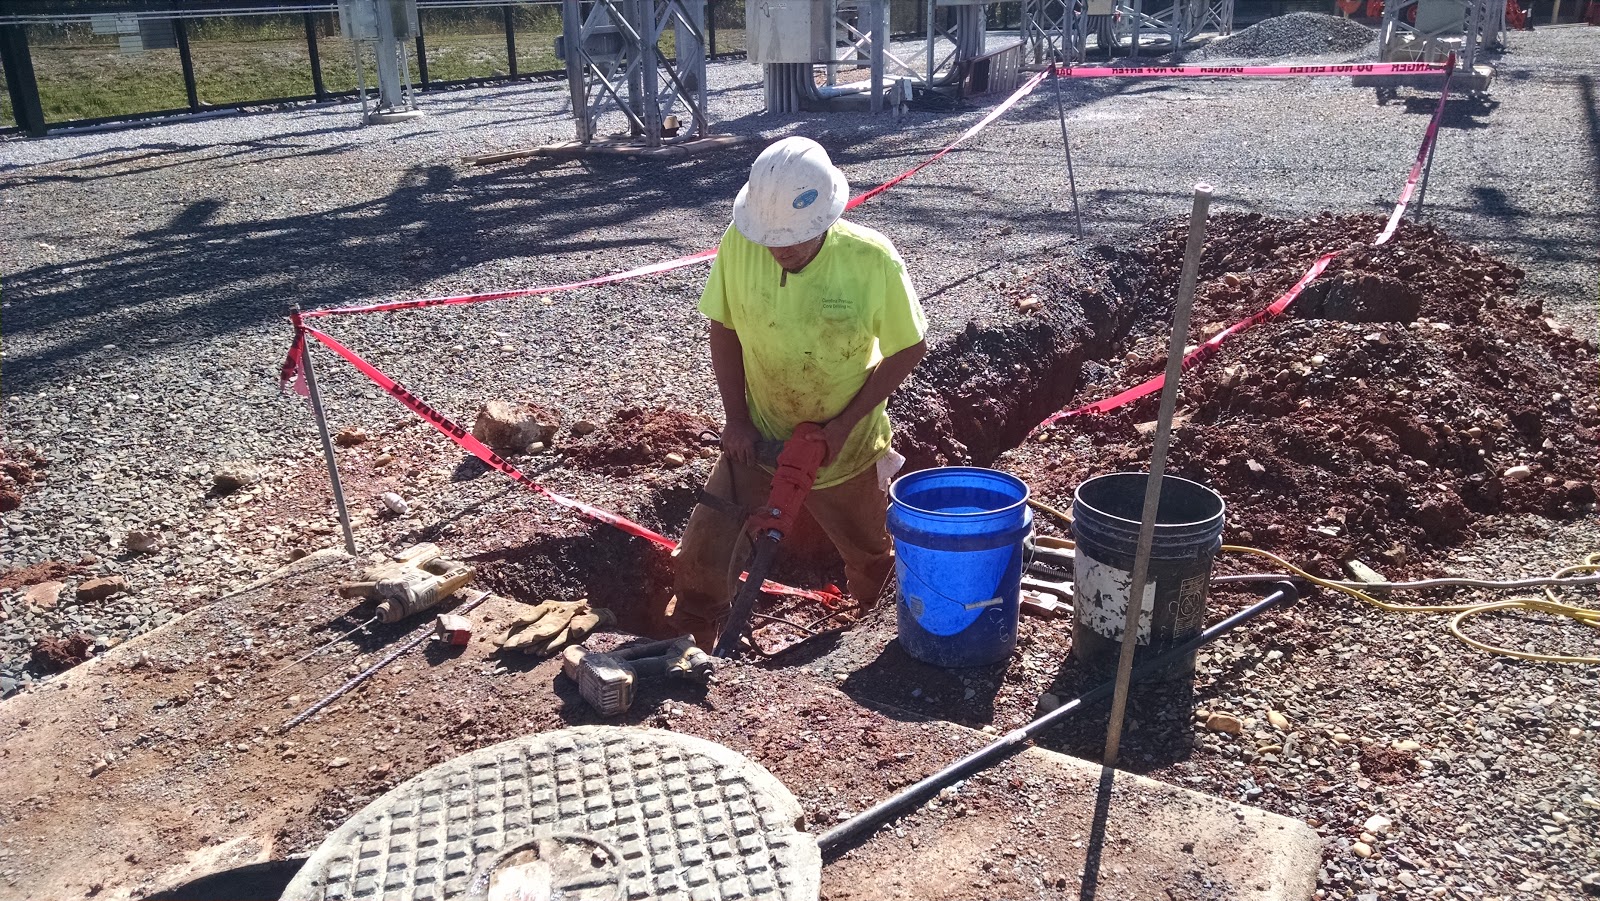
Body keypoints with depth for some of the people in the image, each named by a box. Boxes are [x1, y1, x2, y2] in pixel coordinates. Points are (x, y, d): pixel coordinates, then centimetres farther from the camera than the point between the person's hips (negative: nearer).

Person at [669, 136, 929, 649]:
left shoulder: (873, 260, -24)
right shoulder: (738, 244, -18)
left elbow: (909, 349, -12)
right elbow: (723, 329, -3)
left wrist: (844, 423, -18)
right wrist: (736, 418, -10)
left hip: (845, 451, -1)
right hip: (757, 441, 1)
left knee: (873, 566, 19)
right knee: (701, 562, -4)